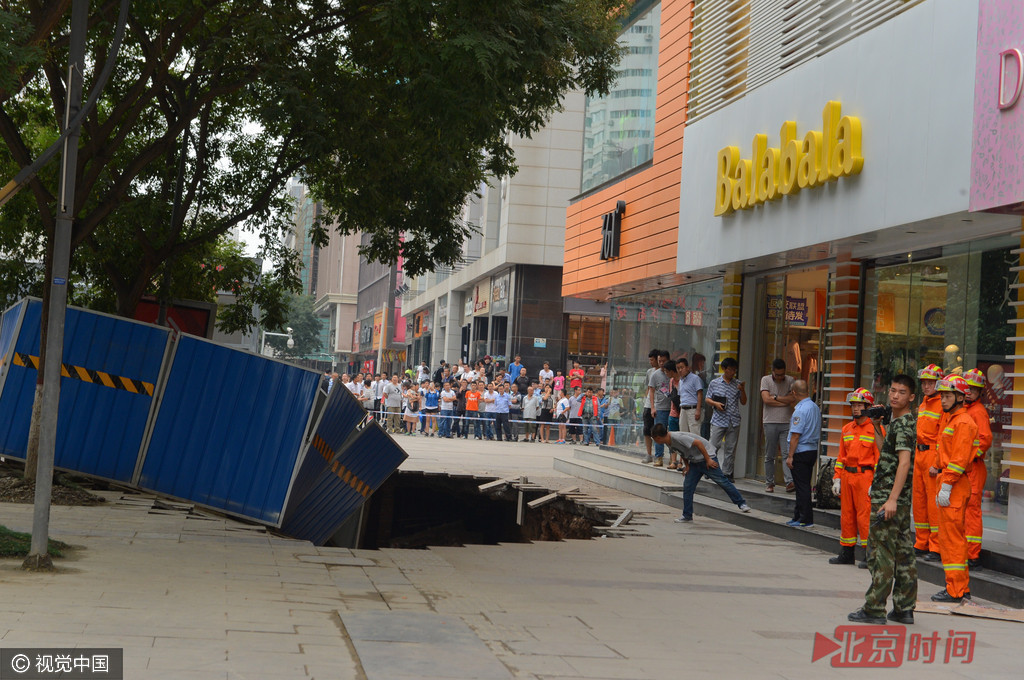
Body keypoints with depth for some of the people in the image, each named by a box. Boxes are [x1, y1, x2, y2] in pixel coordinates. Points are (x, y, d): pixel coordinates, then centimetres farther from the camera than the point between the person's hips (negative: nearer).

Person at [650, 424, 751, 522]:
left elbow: (698, 443, -27)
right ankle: (687, 516, 4)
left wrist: (708, 460, -23)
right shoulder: (667, 442, 0)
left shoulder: (677, 437, -29)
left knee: (721, 481, -7)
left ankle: (742, 504, 3)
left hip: (707, 456, -9)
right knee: (687, 486, 0)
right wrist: (686, 465, 0)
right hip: (694, 462, 9)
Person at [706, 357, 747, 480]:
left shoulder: (738, 384, 9)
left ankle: (727, 473, 12)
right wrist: (715, 403, -10)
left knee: (731, 449, 4)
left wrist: (742, 390, -6)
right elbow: (707, 399, 9)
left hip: (734, 422, 2)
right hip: (718, 420, -2)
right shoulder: (714, 383, 6)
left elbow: (743, 402, 11)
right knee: (713, 446, -6)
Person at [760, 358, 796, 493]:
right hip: (770, 422, 0)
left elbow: (793, 398, -7)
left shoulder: (790, 380, 7)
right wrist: (785, 401, -6)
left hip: (786, 422, 0)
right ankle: (769, 483, 12)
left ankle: (789, 482, -17)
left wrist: (775, 398, -7)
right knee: (769, 456, 5)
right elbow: (766, 399, -10)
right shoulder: (766, 380, 3)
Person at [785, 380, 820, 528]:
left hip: (801, 452, -9)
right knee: (804, 485, 15)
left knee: (802, 486, -3)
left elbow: (796, 435, -20)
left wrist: (790, 456, -16)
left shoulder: (800, 410, -18)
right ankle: (799, 516, 23)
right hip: (813, 450, 9)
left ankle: (805, 519, -1)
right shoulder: (815, 407, 10)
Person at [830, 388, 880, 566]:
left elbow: (879, 456, -8)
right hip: (847, 476, 7)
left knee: (865, 515, -8)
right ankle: (846, 554, 18)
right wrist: (837, 478, 12)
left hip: (865, 476, -6)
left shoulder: (875, 428, -4)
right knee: (846, 514, 10)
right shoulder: (846, 429, 15)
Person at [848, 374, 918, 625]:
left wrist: (891, 500, -27)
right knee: (903, 552, 10)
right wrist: (876, 427, 19)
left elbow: (904, 462, -23)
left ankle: (874, 610, -4)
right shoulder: (897, 422, 17)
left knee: (881, 553, -7)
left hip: (889, 498, -10)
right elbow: (885, 451, 30)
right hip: (901, 499, 10)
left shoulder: (903, 424, -14)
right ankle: (904, 609, 15)